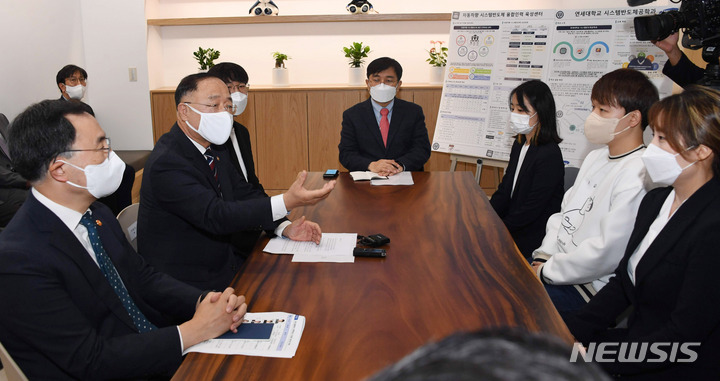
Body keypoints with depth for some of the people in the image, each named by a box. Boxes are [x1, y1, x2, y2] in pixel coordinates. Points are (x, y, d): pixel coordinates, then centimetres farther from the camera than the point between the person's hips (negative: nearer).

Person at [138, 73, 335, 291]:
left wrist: (285, 227, -9)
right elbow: (215, 215, -31)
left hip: (222, 263, 8)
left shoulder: (215, 147, 5)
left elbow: (243, 193, 8)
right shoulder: (166, 162, -23)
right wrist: (287, 202, -38)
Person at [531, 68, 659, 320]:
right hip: (554, 263, 9)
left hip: (586, 286, -8)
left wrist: (546, 271, -14)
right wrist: (543, 257, 1)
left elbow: (606, 253, -24)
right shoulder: (596, 157, 11)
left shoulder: (638, 176, -20)